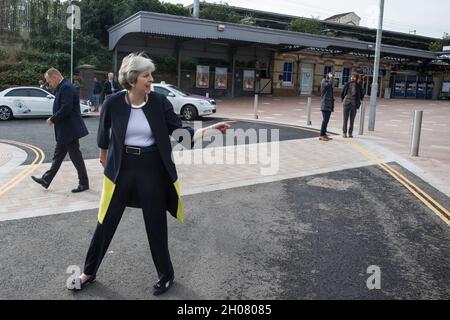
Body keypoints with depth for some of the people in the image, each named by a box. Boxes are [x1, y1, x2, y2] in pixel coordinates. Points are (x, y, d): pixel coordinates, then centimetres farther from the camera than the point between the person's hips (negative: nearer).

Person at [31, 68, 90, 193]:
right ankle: (46, 180, 26)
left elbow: (66, 108, -26)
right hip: (64, 131, 11)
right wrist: (54, 119, 6)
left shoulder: (66, 88, -18)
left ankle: (84, 183, 10)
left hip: (70, 130, -11)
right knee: (58, 156, 16)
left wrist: (52, 119, -15)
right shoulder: (62, 88, 14)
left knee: (76, 157, -1)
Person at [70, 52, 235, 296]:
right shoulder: (113, 103, -9)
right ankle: (89, 272, 32)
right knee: (106, 222, 11)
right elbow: (104, 132, 10)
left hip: (152, 169, 0)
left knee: (156, 225, 9)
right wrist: (104, 156, 25)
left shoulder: (159, 102, -8)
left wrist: (210, 130, -25)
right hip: (121, 168, 0)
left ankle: (165, 275, 29)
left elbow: (179, 132, -10)